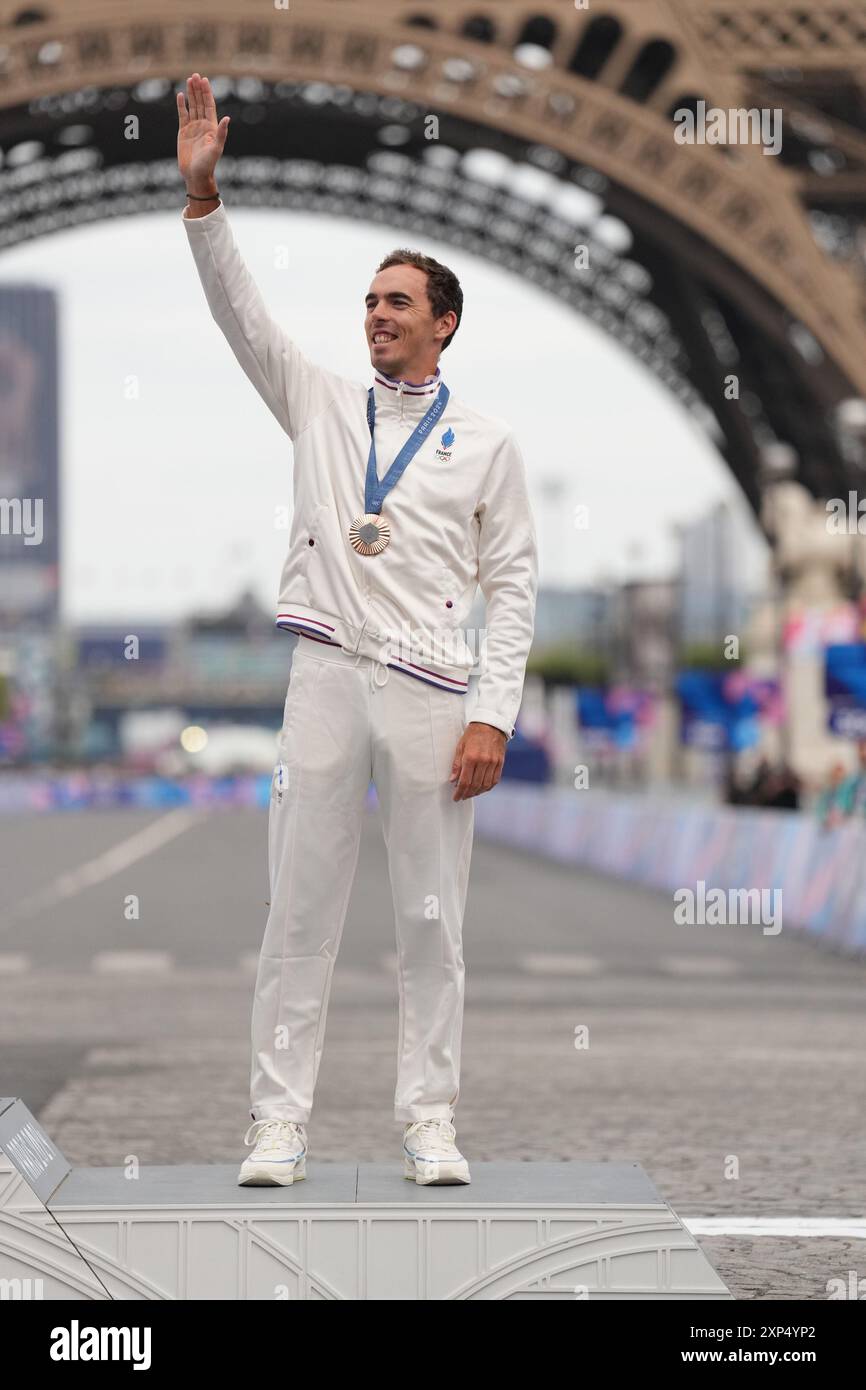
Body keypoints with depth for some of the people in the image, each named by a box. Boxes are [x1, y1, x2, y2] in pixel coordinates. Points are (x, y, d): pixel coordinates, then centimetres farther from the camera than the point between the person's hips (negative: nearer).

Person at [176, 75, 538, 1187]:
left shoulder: (486, 445, 8)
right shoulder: (322, 406, 13)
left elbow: (512, 586, 5)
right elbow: (241, 315, 4)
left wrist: (493, 718, -5)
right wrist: (203, 197, -9)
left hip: (431, 694, -1)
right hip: (327, 677, 1)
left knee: (431, 918, 2)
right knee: (300, 908, 0)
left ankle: (429, 1121, 9)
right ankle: (279, 1121, 3)